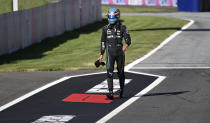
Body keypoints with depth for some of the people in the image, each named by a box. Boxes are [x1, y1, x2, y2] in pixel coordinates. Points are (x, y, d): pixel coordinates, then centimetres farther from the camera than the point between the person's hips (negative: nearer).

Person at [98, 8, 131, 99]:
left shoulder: (122, 28, -2)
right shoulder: (105, 28, 4)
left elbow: (128, 39, -12)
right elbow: (103, 41, 12)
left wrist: (126, 45, -36)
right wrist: (101, 54, 12)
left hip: (120, 52, 0)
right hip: (110, 53, 0)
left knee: (121, 72, 9)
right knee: (110, 72, -14)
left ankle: (121, 90, 33)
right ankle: (110, 93, -18)